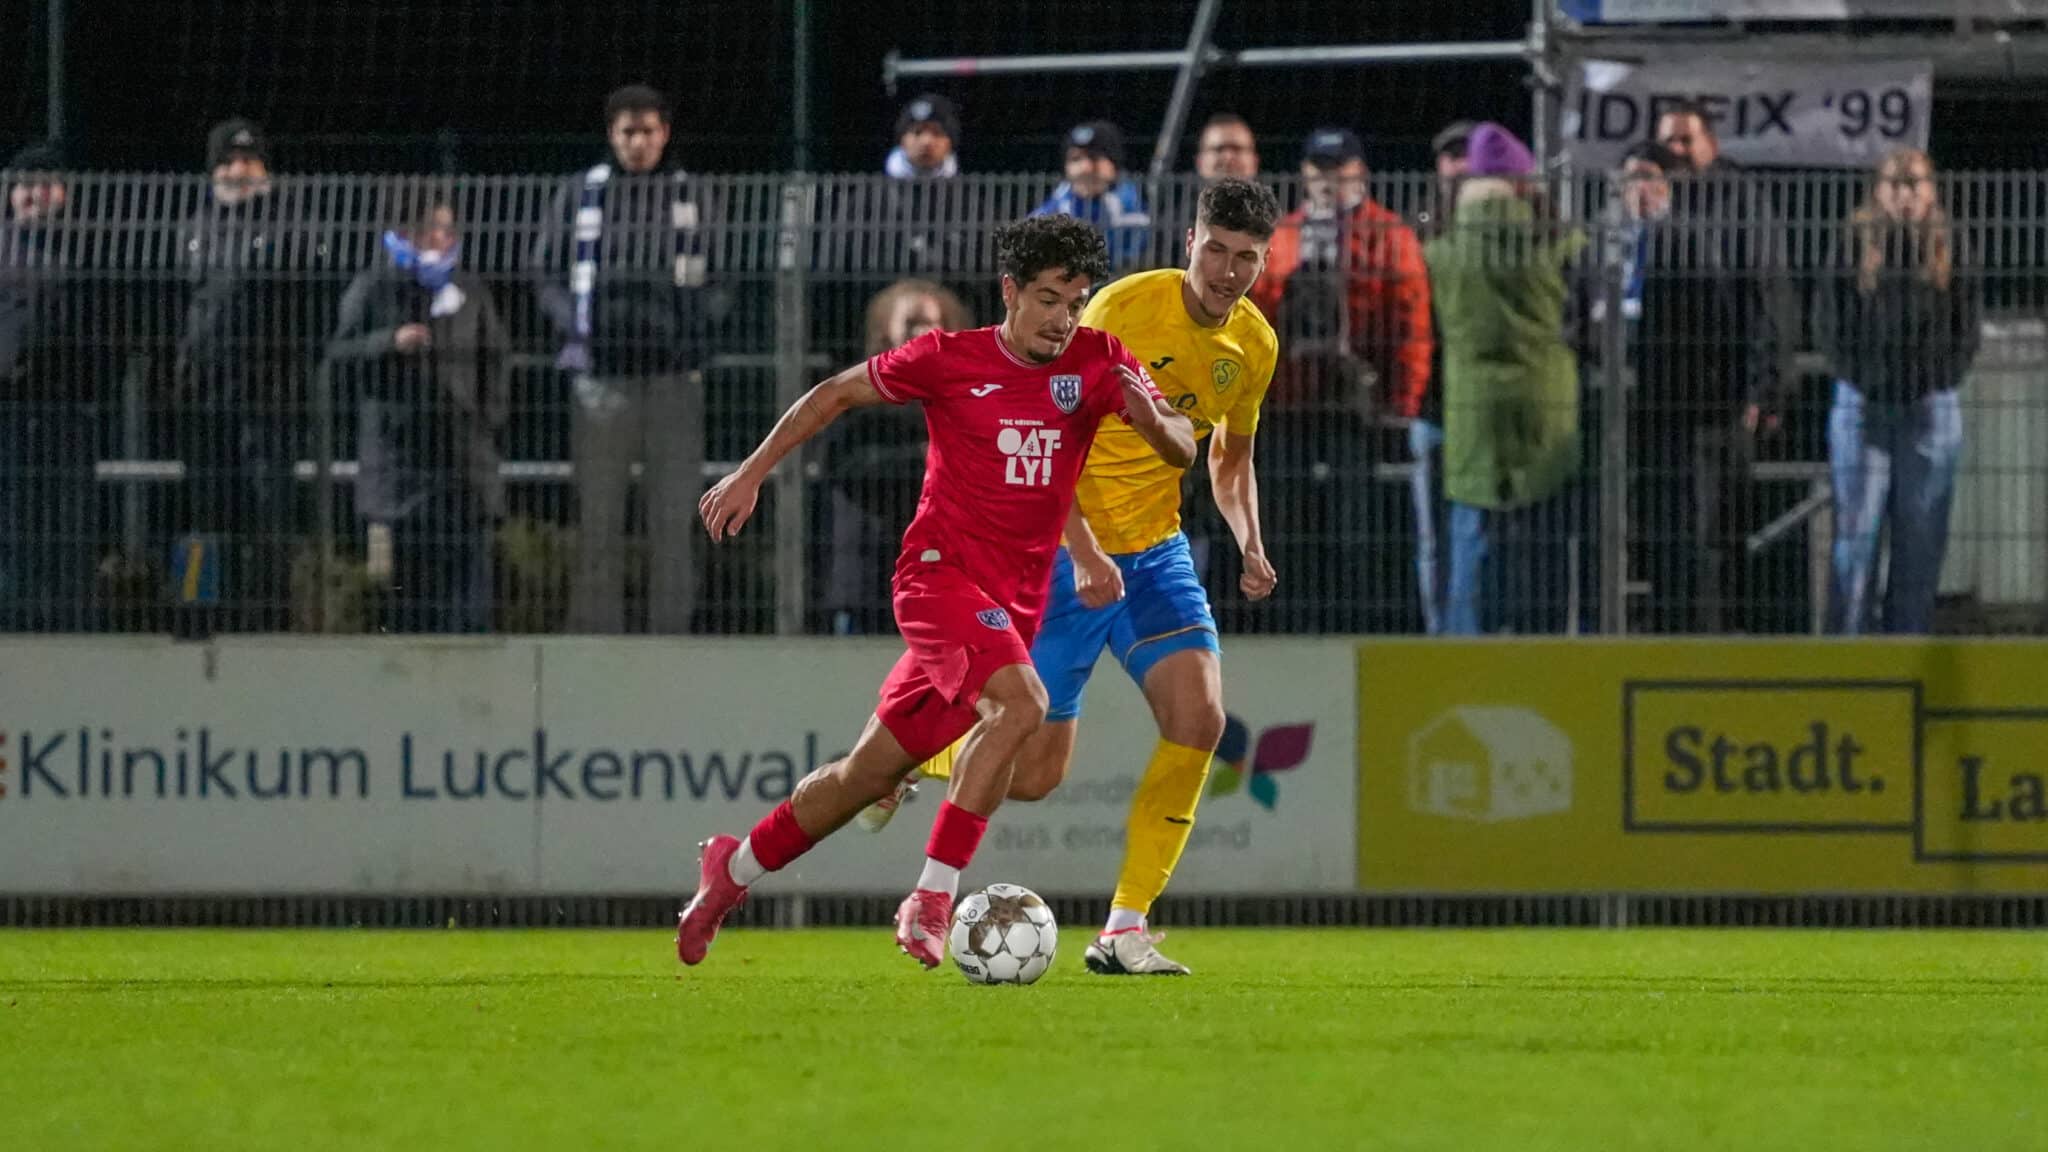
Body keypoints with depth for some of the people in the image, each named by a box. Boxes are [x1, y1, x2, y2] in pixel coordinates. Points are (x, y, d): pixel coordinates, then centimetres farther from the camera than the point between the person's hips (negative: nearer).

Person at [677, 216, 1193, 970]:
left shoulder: (1096, 362, 1)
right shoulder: (951, 360, -6)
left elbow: (1181, 450, -5)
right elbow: (836, 394, 6)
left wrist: (1152, 417, -27)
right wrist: (752, 473, 4)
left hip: (1017, 599, 4)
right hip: (941, 570, -4)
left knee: (874, 770, 11)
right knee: (1020, 702, -31)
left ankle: (735, 867, 31)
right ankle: (932, 898, -29)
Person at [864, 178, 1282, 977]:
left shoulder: (1254, 345, 2)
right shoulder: (1126, 309, -19)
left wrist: (1251, 545, 2)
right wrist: (1084, 553, -29)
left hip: (1156, 551, 5)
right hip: (1066, 550, -5)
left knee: (1198, 716, -17)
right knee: (1032, 776, -4)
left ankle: (1125, 930, -8)